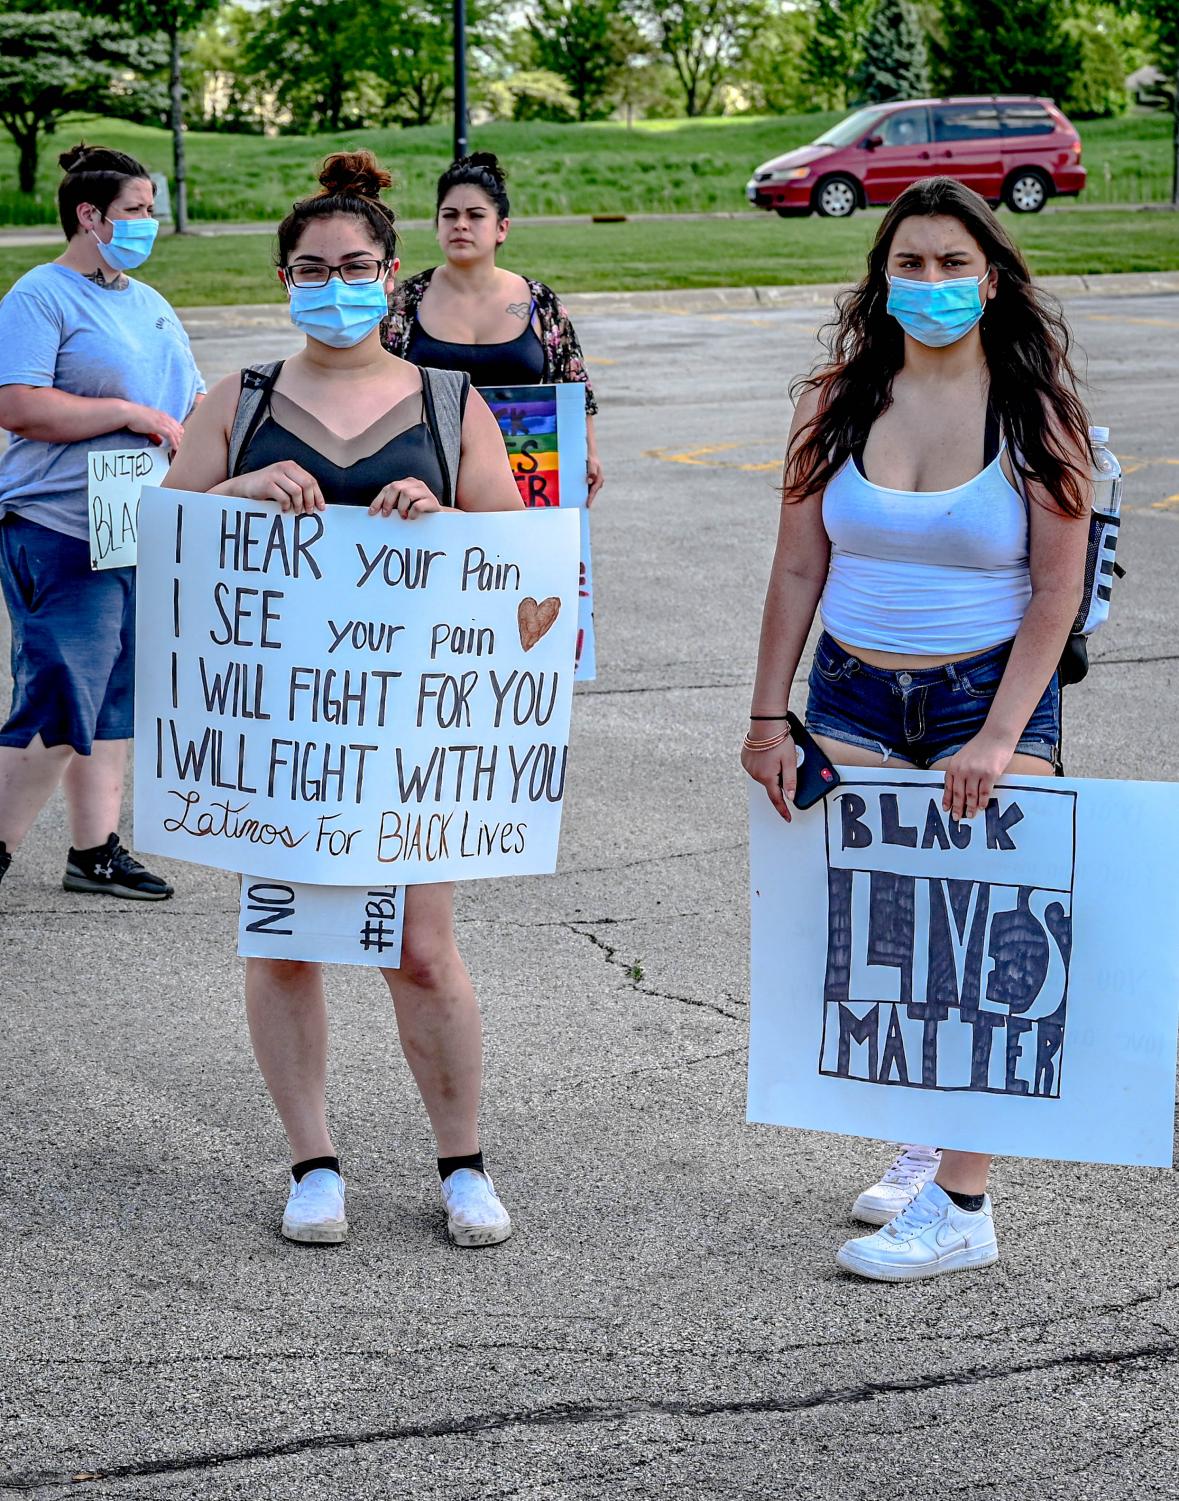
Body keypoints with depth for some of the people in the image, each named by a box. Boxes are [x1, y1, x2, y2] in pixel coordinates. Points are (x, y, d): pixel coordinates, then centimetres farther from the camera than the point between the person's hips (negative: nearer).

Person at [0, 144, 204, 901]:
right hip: (61, 532, -8)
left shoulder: (150, 303, 18)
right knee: (61, 709, -11)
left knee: (116, 701, 11)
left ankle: (96, 850, 18)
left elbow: (191, 400, 26)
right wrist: (133, 416, -18)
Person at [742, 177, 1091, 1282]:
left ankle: (960, 1206, -3)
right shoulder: (837, 404, 3)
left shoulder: (1037, 414, -5)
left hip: (990, 694, -3)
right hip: (852, 695, 3)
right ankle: (920, 1142, 25)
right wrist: (768, 716, 1)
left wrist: (999, 737, -15)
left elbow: (1057, 590, -7)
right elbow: (797, 570, 5)